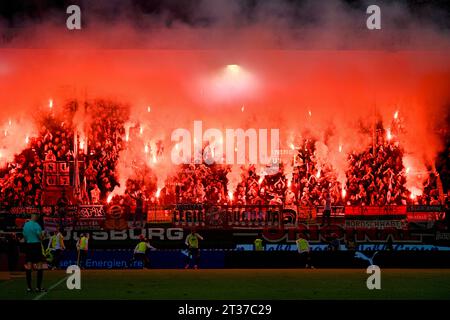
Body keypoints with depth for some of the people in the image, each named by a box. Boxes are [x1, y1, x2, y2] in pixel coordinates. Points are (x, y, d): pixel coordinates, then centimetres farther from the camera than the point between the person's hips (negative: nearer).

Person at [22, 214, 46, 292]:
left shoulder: (25, 225, 9)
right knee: (39, 267, -1)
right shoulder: (36, 225, -10)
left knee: (28, 267, 7)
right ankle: (38, 287, -5)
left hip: (28, 245, 6)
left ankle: (29, 287, 7)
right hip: (36, 245, -6)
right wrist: (43, 234, 9)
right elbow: (40, 237, -11)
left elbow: (24, 238, 14)